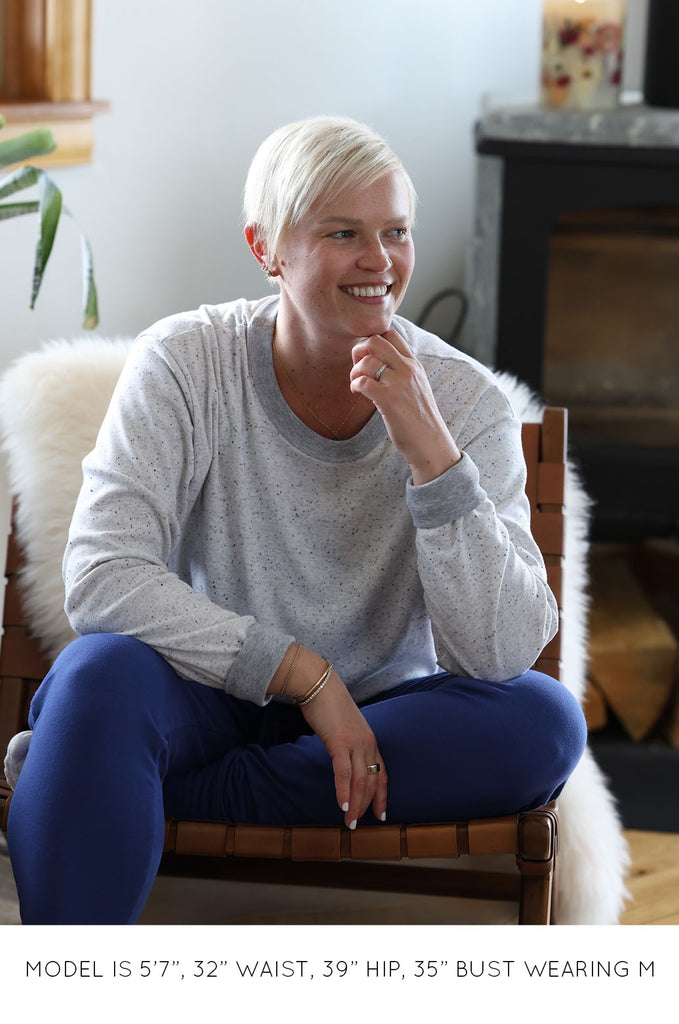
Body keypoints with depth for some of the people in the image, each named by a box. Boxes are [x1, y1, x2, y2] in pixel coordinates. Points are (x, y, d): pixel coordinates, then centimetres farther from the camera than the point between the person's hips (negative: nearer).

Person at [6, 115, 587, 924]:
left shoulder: (463, 401, -6)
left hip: (376, 728, 3)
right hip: (209, 703, -2)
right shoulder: (185, 365, -9)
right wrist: (302, 673, -24)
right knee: (102, 675, -35)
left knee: (546, 720, -28)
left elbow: (501, 655, -15)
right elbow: (101, 580, -20)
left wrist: (431, 454, -25)